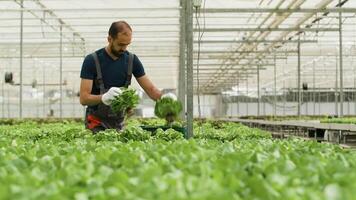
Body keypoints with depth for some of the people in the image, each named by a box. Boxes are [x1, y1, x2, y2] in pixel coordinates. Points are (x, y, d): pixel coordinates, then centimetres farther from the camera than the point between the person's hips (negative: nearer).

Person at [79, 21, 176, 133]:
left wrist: (163, 97, -23)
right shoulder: (92, 61, -12)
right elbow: (83, 98, -17)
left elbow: (150, 88, -1)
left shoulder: (131, 60, -1)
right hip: (97, 122, -3)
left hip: (119, 121, 3)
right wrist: (104, 97, -37)